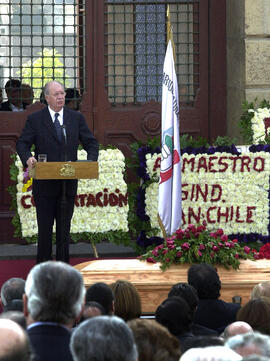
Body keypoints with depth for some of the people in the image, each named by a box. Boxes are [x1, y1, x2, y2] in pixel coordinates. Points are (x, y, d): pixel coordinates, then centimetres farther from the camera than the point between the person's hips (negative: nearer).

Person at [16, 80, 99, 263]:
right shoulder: (35, 119, 1)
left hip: (68, 184, 2)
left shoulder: (77, 118, 8)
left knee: (64, 228, 9)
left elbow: (91, 143, 8)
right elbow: (22, 143, -2)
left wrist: (91, 161, -12)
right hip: (45, 184, -2)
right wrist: (28, 158, -24)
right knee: (45, 228, 1)